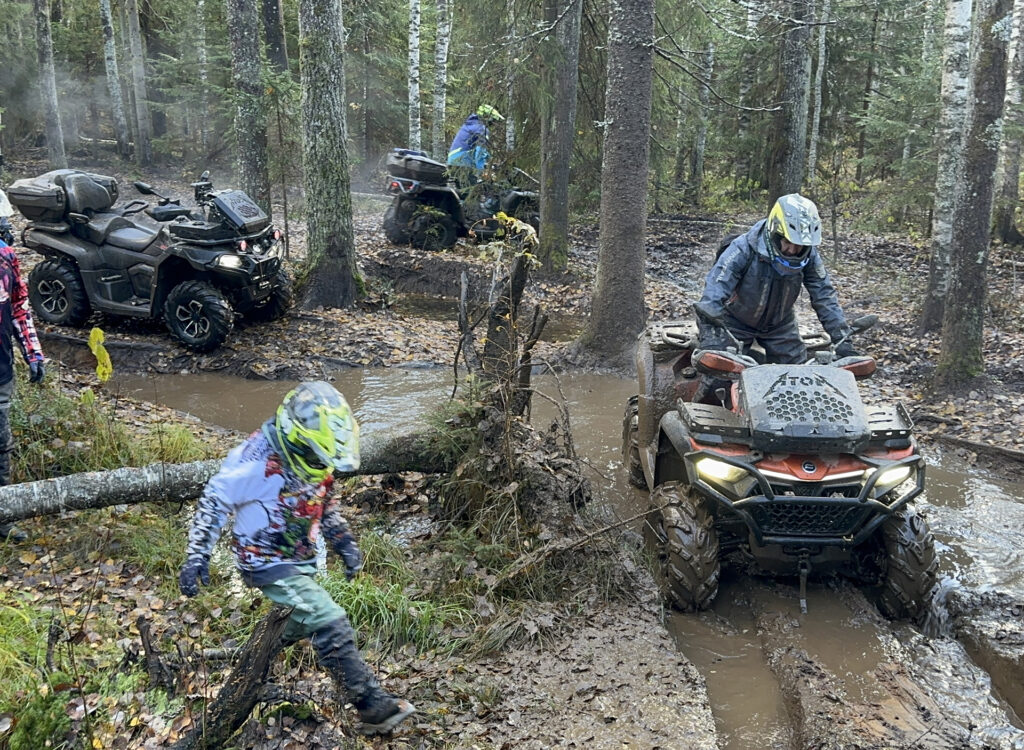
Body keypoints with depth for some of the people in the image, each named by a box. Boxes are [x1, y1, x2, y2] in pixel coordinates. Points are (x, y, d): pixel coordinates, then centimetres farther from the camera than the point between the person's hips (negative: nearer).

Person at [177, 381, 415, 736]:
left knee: (298, 625, 25)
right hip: (269, 563, -8)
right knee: (330, 624, -18)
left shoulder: (315, 458, -4)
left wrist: (345, 542, 8)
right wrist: (196, 556, -18)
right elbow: (215, 501, -18)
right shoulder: (259, 458, -28)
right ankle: (372, 705, -11)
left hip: (302, 559, 8)